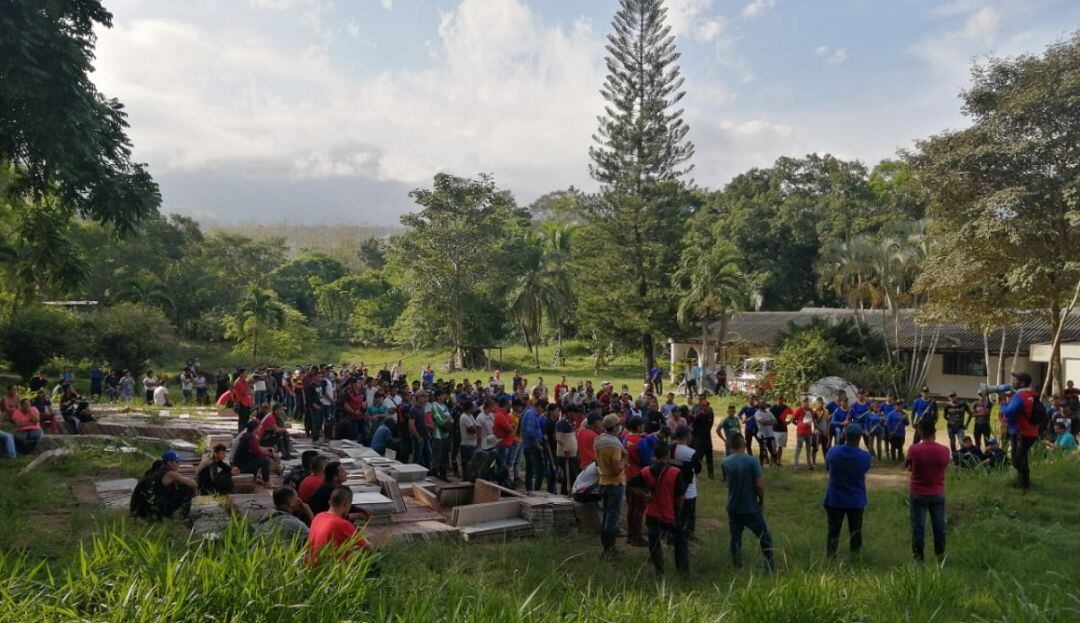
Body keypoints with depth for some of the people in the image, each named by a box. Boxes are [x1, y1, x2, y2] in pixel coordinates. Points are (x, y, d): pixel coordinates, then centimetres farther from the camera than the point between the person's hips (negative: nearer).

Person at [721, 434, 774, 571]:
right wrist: (762, 500, -3)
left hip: (733, 507, 4)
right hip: (751, 507, -4)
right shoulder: (752, 461, -18)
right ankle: (770, 564, 16)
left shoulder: (725, 463, -3)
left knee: (735, 536, 13)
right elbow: (759, 484, -17)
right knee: (764, 536, 12)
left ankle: (737, 565, 19)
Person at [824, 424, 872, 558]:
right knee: (855, 532, 15)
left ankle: (829, 558, 14)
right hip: (856, 501, 0)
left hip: (834, 499, 0)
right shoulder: (865, 456, -14)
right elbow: (864, 471, 5)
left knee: (833, 531, 10)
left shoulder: (832, 451, -14)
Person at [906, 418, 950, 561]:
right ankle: (940, 555, 27)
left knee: (918, 526, 7)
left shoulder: (913, 449, -17)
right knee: (939, 526, 16)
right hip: (937, 494, 2)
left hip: (917, 494, -2)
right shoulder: (944, 450, -11)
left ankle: (918, 557, 14)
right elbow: (945, 467, 6)